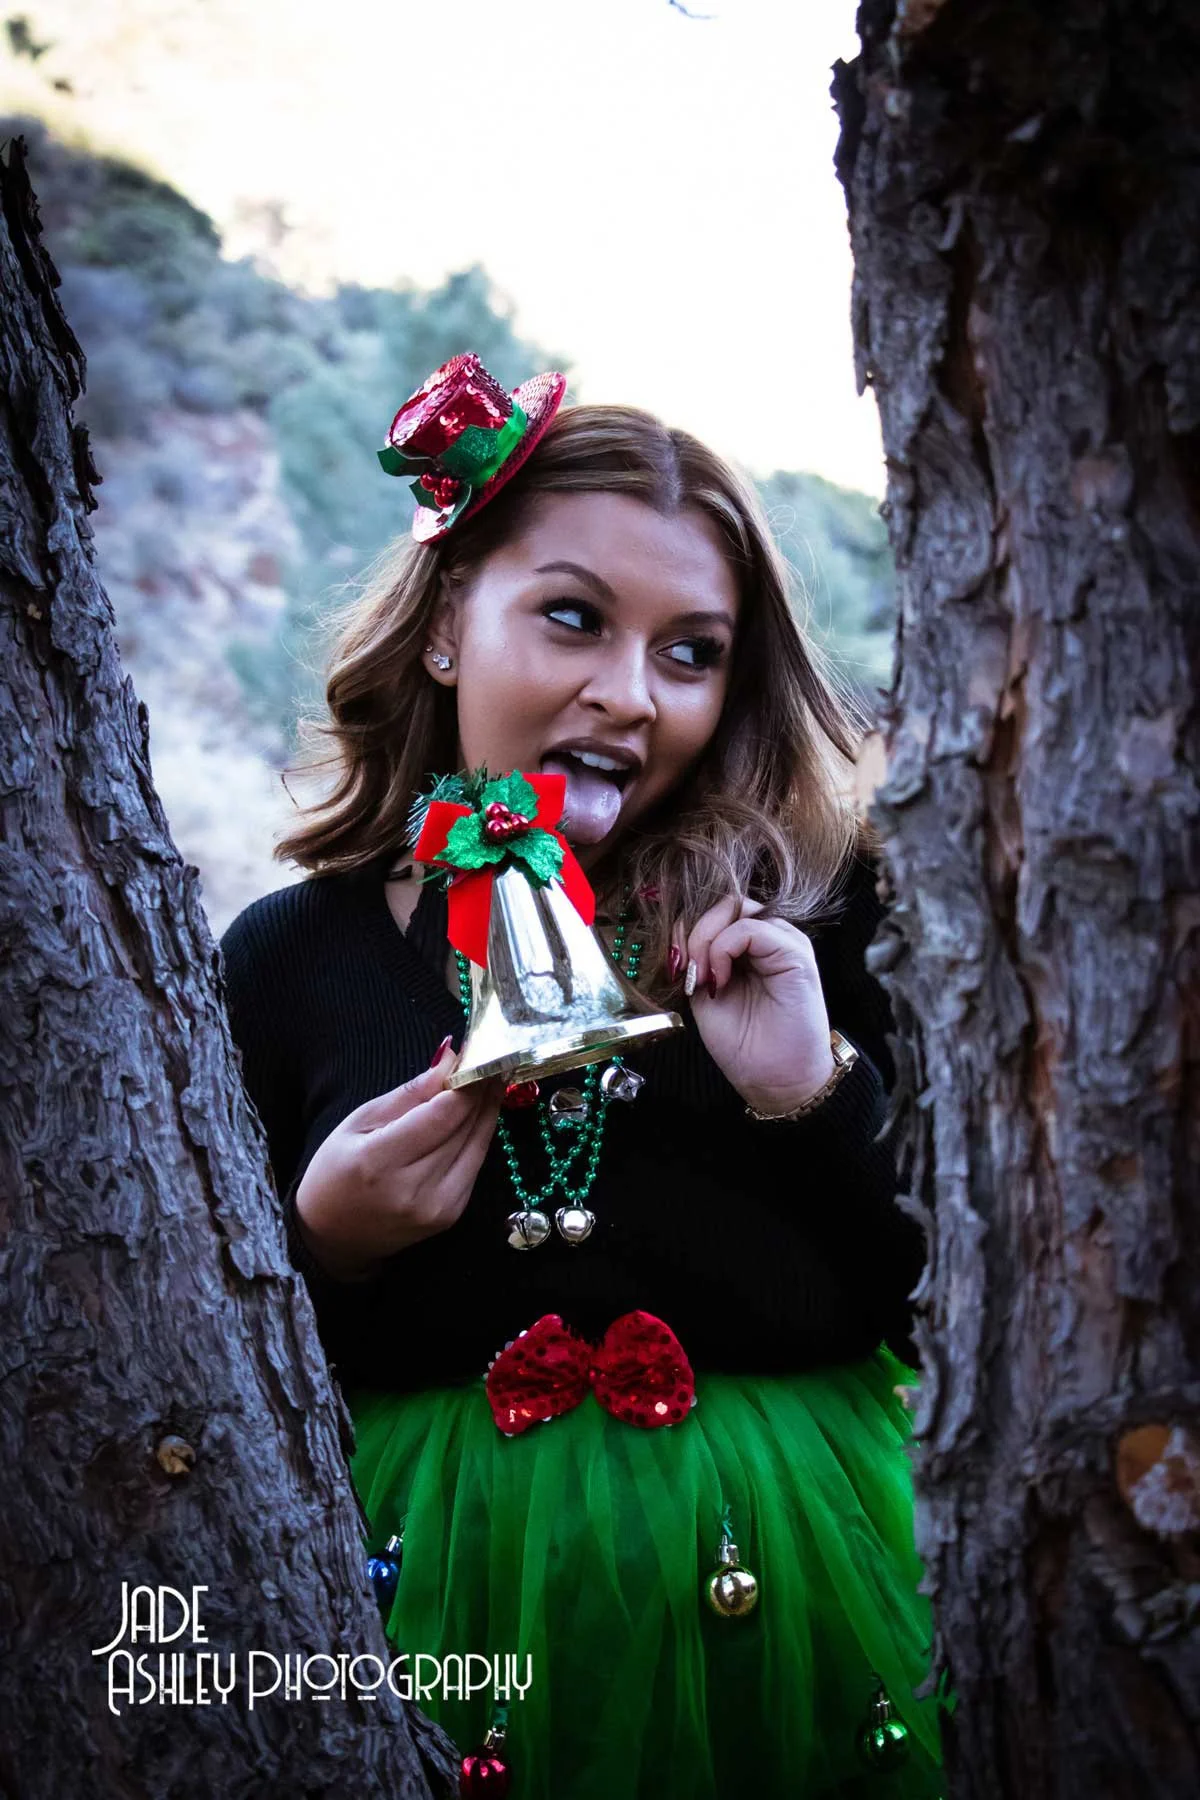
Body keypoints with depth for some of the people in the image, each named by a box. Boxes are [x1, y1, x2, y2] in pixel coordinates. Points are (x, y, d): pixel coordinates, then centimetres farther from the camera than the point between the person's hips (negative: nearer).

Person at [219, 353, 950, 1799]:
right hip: (451, 1619, 0)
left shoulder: (816, 918, -3)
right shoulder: (283, 961, -2)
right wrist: (321, 1248, -16)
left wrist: (822, 1100, -17)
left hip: (794, 1609, 0)